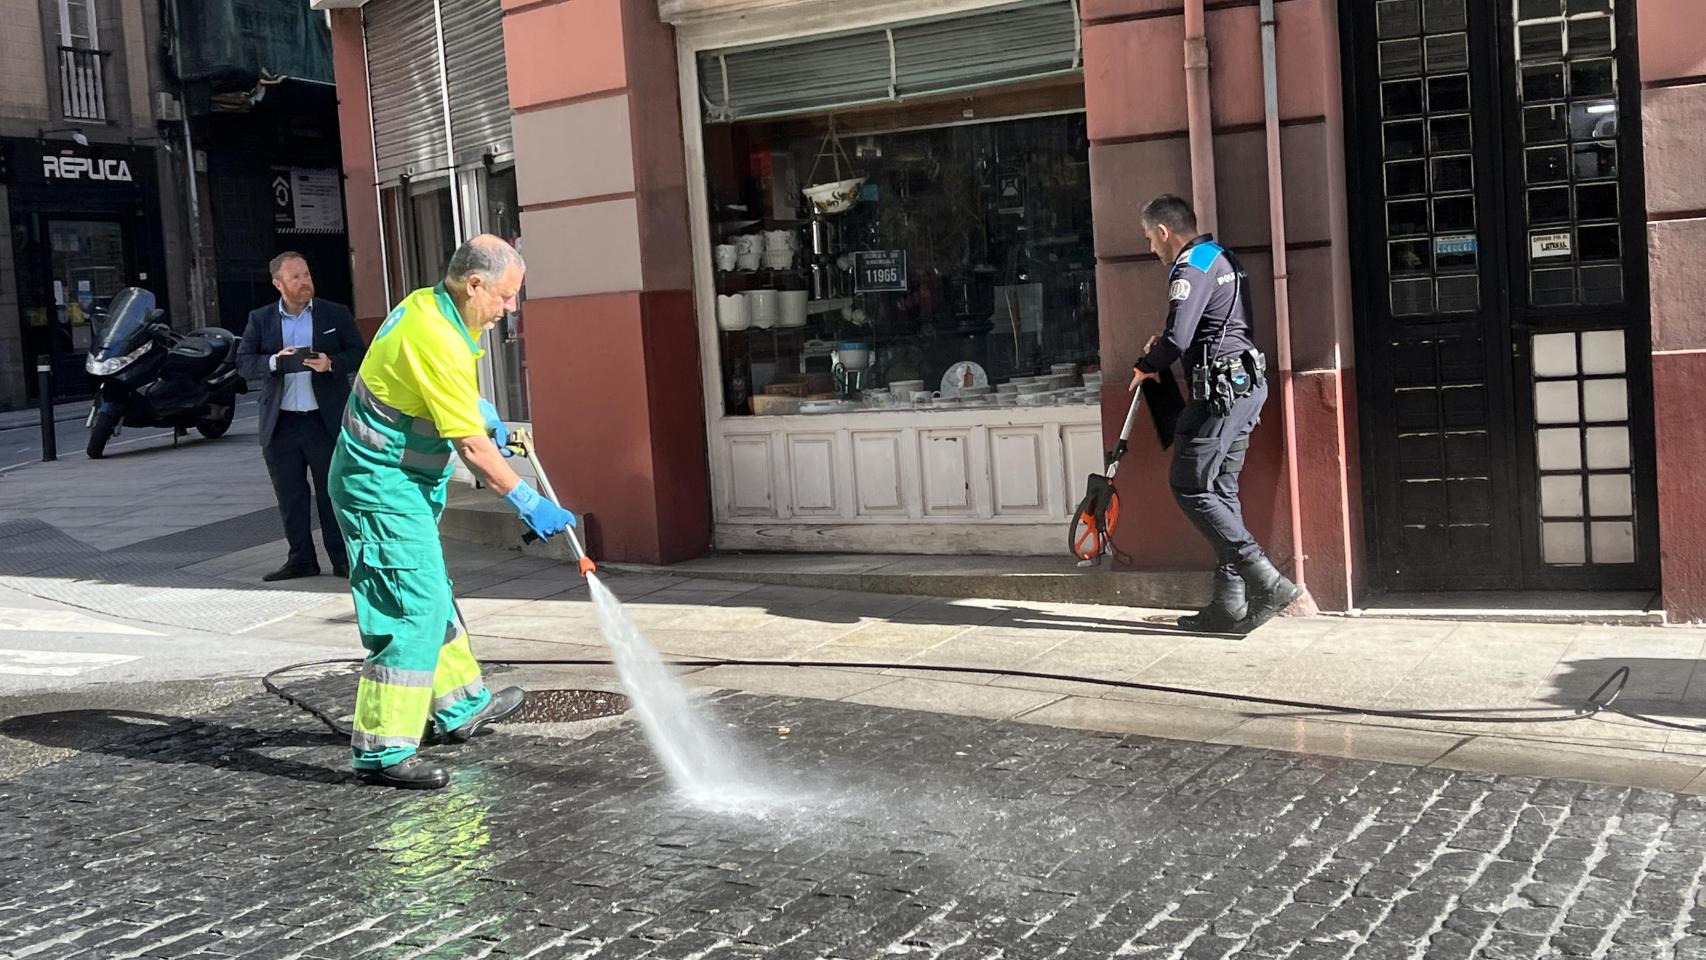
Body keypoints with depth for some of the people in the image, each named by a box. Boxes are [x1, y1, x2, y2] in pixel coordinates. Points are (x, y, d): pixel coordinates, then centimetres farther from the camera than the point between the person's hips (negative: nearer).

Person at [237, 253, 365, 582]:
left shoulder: (336, 314, 4)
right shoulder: (260, 320, 6)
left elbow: (358, 355, 2)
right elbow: (243, 363, 2)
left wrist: (331, 363, -16)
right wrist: (273, 362, -17)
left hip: (326, 420, -2)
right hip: (281, 423, 2)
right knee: (290, 496, 7)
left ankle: (342, 558, 9)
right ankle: (301, 559, 17)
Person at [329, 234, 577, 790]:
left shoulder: (425, 306, 5)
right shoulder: (439, 342, -26)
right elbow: (472, 449, -23)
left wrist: (482, 411, 14)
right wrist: (529, 505, -15)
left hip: (390, 481, 11)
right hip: (383, 487, -11)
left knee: (432, 598, 21)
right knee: (412, 611, -12)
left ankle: (459, 709, 36)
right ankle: (382, 751, -9)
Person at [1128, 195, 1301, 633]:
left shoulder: (1191, 268, -12)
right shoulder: (1220, 257, 20)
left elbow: (1178, 338, -21)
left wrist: (1146, 366, -2)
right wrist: (1166, 340, 21)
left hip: (1221, 389, -10)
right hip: (1246, 384, 10)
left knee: (1191, 488, -7)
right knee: (1220, 490, 11)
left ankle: (1267, 583, -14)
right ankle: (1230, 603, 9)